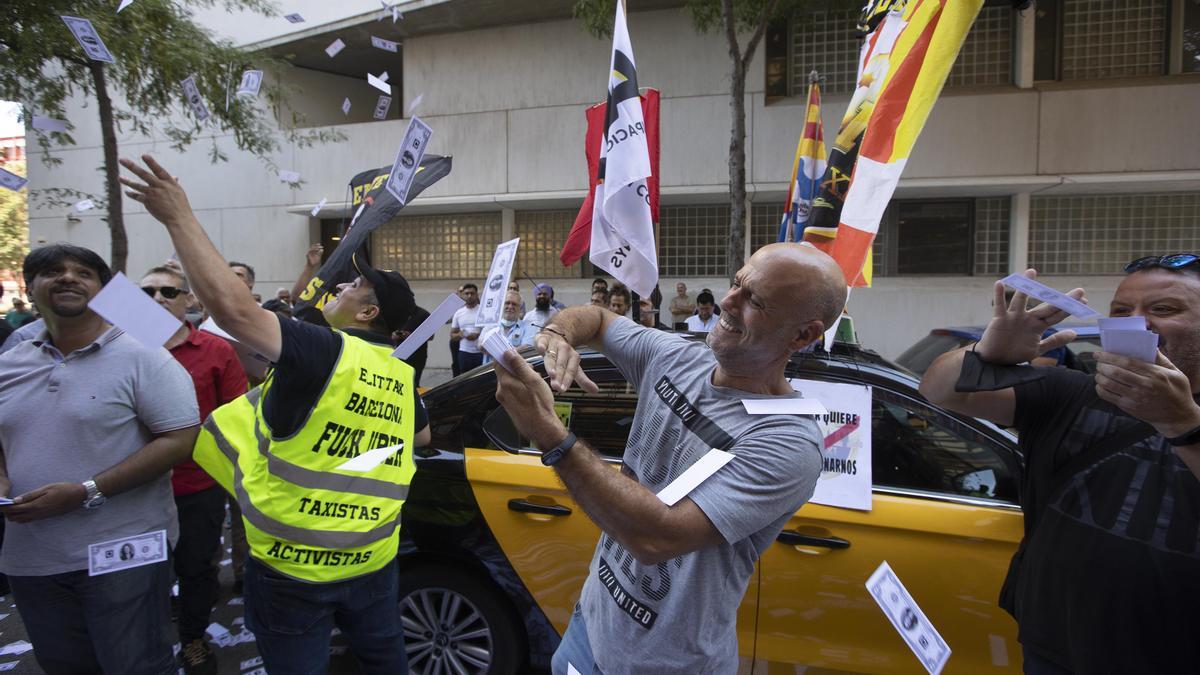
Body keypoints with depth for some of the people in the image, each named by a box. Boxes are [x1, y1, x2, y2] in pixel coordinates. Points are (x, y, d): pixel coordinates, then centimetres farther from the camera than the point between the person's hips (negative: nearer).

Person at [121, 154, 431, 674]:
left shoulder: (323, 353, -18)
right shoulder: (401, 374, 4)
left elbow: (231, 307, -30)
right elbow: (423, 436, 23)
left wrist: (179, 217, -23)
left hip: (293, 565, -6)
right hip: (373, 561, 6)